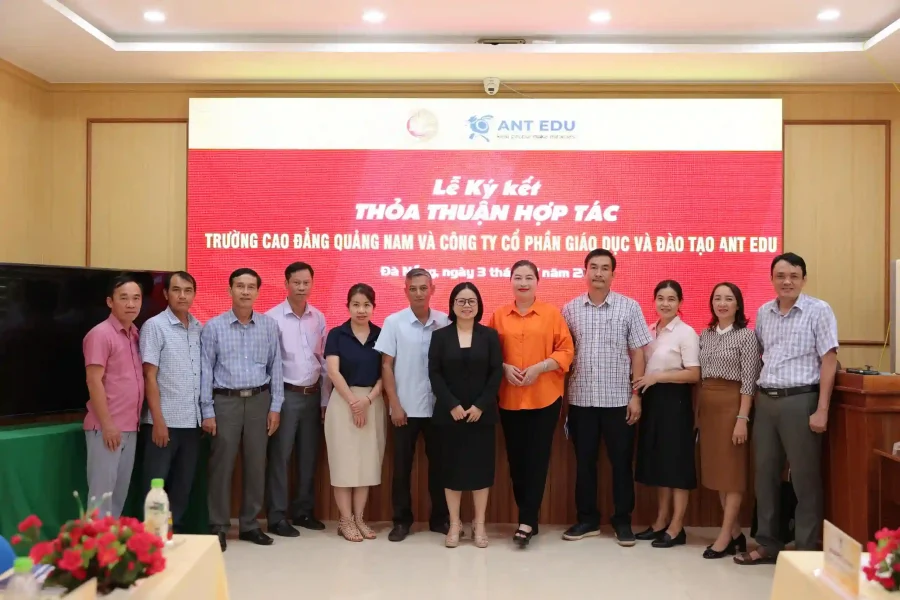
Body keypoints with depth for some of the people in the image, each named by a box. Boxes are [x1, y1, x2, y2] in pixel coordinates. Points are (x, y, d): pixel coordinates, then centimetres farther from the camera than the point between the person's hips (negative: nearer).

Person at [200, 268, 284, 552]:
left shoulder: (269, 325, 5)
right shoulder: (214, 326, -1)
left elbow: (275, 367, 6)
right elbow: (206, 370, -1)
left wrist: (275, 406, 2)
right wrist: (207, 411, -5)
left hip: (259, 400, 2)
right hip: (225, 400, -2)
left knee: (256, 464, 8)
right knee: (222, 465, 2)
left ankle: (250, 524, 21)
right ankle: (218, 527, 14)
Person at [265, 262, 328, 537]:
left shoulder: (319, 318, 6)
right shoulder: (272, 317, -9)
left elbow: (324, 360, 9)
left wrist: (325, 400, 8)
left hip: (313, 395, 5)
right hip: (285, 394, -5)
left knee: (309, 456, 12)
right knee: (280, 457, 1)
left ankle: (303, 511, 25)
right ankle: (277, 517, 11)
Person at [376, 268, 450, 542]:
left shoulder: (445, 322, -1)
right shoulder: (393, 322, -4)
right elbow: (386, 366, -3)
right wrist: (394, 404, -7)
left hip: (438, 407, 1)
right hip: (405, 407, -1)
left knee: (439, 463, 11)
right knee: (402, 466, 7)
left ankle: (440, 518, 24)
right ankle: (401, 520, 20)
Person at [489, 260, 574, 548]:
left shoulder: (552, 313, 1)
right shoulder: (498, 315, 6)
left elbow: (566, 351, -2)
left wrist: (540, 367, -14)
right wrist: (504, 367, -10)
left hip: (544, 398, -2)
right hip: (510, 399, 2)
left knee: (537, 458, -2)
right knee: (516, 459, 7)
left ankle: (527, 521, 2)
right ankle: (528, 517, 20)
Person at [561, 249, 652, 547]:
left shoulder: (629, 307, -1)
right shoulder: (570, 309, 4)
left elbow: (637, 354, -1)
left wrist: (636, 396, -6)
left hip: (618, 399, -2)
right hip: (581, 399, 2)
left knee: (621, 462, 7)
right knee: (584, 461, 10)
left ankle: (622, 520, 21)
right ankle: (587, 519, 23)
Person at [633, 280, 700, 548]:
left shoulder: (686, 333, -10)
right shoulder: (650, 331, 11)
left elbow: (694, 374, -16)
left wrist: (657, 377, -18)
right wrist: (642, 381, 1)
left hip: (674, 400, -7)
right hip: (652, 400, 7)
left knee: (676, 461, 0)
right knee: (657, 460, 12)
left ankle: (676, 528, 8)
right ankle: (661, 521, 22)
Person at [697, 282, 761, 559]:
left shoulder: (746, 335, -5)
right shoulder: (705, 335, 12)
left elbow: (749, 381, -10)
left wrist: (742, 418, -16)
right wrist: (697, 411, 10)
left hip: (731, 404, -6)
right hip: (707, 405, 6)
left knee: (731, 469, -1)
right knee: (715, 469, 8)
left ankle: (725, 536, 5)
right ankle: (735, 533, 19)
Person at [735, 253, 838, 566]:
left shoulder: (819, 311, -4)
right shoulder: (763, 313, 11)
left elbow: (829, 361, -8)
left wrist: (822, 410, -13)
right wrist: (758, 396, 9)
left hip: (800, 401, -5)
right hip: (765, 400, 5)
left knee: (805, 477, 2)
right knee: (765, 474, 10)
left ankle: (807, 550, 14)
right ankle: (768, 544, 23)